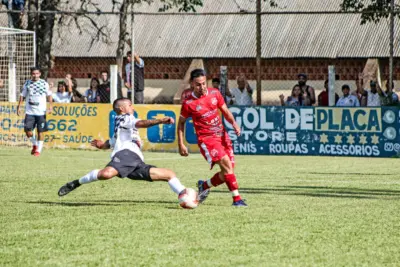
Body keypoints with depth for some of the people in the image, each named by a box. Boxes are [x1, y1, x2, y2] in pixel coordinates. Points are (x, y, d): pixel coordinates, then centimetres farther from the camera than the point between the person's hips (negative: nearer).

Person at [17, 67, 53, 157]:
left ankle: (38, 150, 9)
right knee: (28, 130, -6)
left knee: (40, 131, -2)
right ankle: (34, 144, 21)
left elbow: (49, 95, 3)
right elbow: (22, 95, 11)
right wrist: (19, 107, 4)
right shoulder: (27, 83, 5)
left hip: (41, 112, -1)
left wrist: (50, 106, -8)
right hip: (29, 111, 1)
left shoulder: (44, 83, 0)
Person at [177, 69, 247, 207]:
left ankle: (204, 186, 31)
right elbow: (181, 123, 4)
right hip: (206, 139, -5)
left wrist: (233, 123, -8)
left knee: (226, 173, 5)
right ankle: (237, 198, -22)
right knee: (226, 164, -23)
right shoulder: (188, 103, -9)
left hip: (222, 135, 5)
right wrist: (181, 145, 0)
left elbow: (225, 111, 12)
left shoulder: (214, 93, 2)